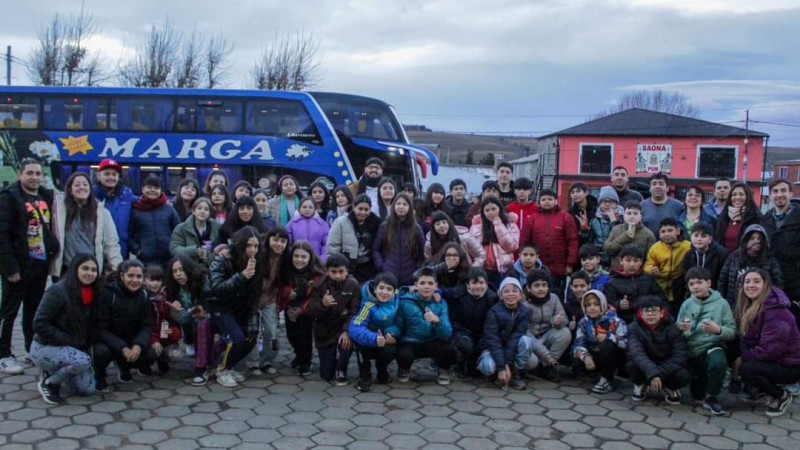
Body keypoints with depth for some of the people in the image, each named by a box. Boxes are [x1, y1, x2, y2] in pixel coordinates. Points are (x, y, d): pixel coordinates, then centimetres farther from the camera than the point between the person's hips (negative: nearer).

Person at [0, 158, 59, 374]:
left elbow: (51, 227, 20)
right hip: (19, 266, -6)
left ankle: (33, 350, 25)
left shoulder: (47, 196, 10)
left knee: (34, 309, 15)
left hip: (40, 264, 6)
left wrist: (53, 248, 5)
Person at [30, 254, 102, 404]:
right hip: (45, 348, -7)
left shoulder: (94, 293, 0)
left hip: (73, 350, 7)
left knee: (88, 389, -1)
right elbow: (39, 324, -22)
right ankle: (48, 382, -7)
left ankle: (54, 372, 22)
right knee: (83, 361, -33)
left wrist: (86, 345, -5)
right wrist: (69, 341, -22)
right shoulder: (58, 290, -20)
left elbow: (92, 326, 11)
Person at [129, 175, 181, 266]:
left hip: (168, 259, 1)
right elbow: (129, 235, 4)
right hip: (144, 260, -1)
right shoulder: (135, 210, 4)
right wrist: (137, 250, -7)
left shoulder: (169, 209, 7)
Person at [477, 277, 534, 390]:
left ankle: (515, 374, -10)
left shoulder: (525, 312, -12)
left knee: (526, 340, -28)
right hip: (494, 349, -2)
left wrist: (507, 363, -28)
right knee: (488, 366, -34)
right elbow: (492, 340, -24)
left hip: (513, 349, 3)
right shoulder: (493, 312, -18)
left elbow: (515, 338, -18)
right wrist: (501, 367, -32)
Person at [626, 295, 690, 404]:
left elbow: (680, 356, -23)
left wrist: (659, 374, -33)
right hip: (644, 368, 0)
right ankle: (641, 385, 3)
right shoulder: (633, 328, -16)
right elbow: (636, 352, -31)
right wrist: (652, 374, -47)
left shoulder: (672, 329, -15)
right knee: (632, 364, -32)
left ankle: (670, 387, 6)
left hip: (666, 368, 0)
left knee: (683, 376, -32)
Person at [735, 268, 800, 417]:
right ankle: (763, 388, 14)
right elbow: (748, 341, 4)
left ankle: (783, 396, -2)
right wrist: (739, 356, -15)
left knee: (746, 369, -27)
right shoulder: (750, 307, 4)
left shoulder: (775, 310, -25)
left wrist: (743, 358, -18)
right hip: (771, 360, 9)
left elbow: (770, 349, -28)